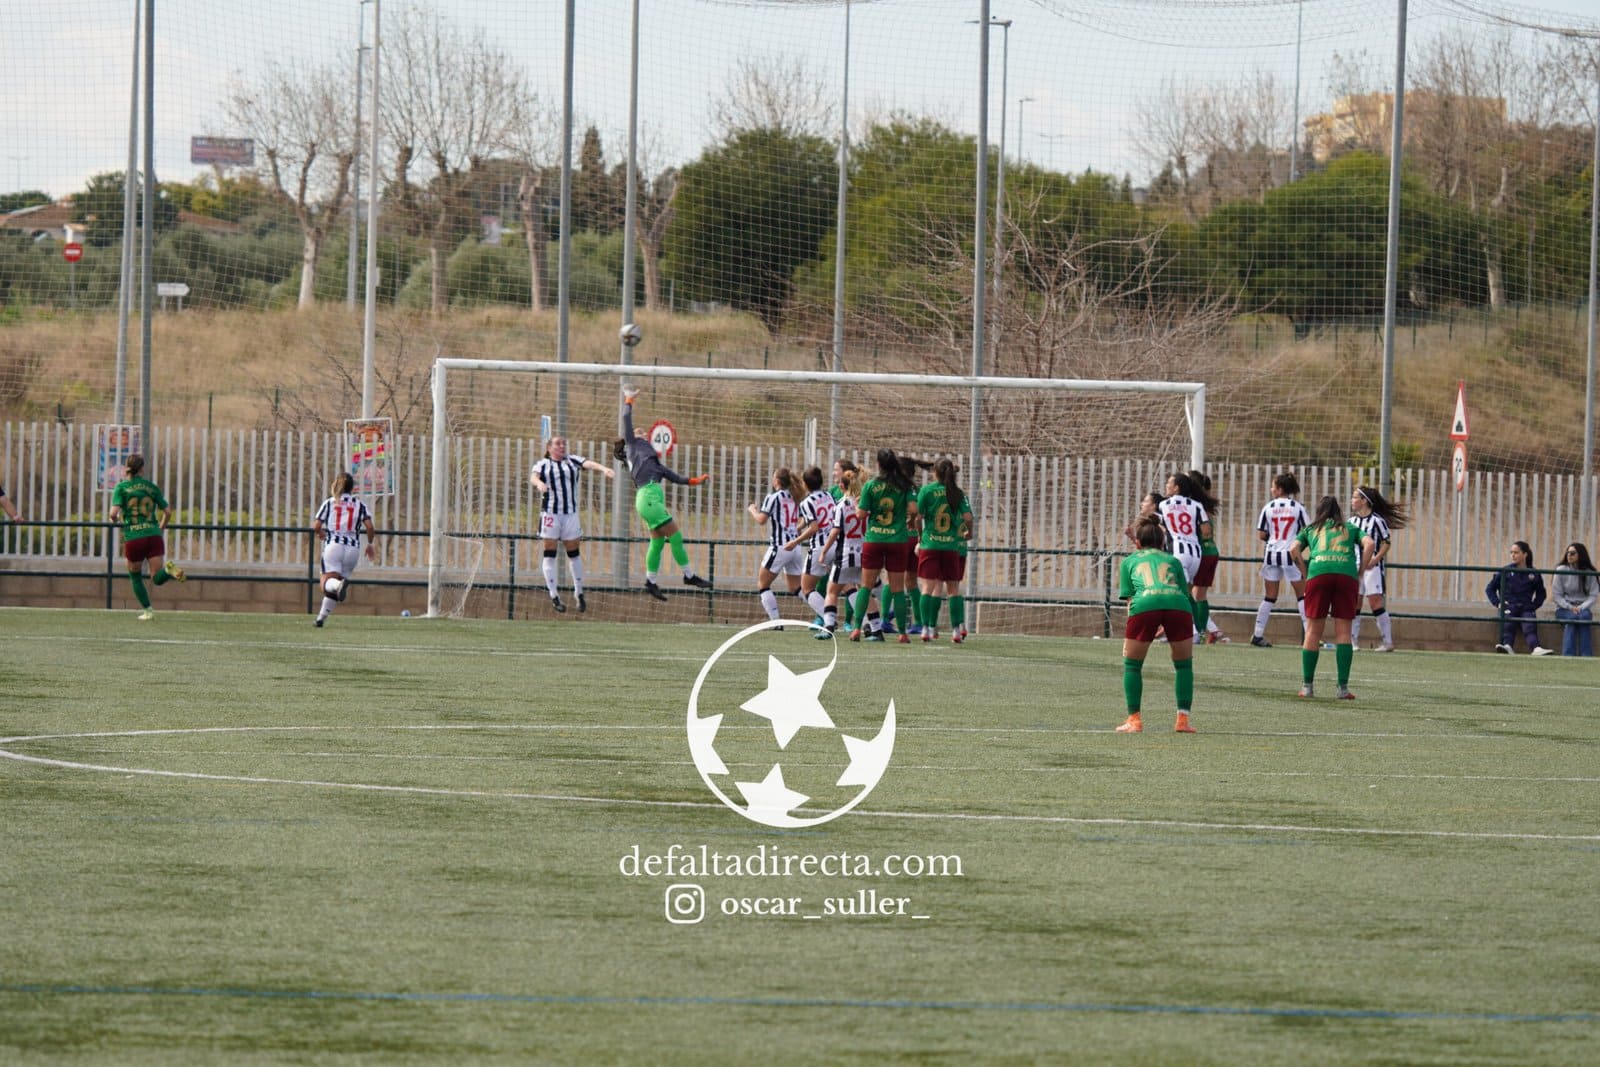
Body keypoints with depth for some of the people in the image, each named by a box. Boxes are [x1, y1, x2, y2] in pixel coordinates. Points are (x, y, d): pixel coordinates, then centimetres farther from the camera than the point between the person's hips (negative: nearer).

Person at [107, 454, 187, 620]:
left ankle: (147, 611, 17)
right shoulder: (152, 487, 10)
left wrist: (115, 519, 13)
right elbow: (167, 511, 10)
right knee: (157, 578, -3)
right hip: (154, 536, 2)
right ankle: (169, 570, -35)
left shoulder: (121, 487, 1)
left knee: (135, 577, 20)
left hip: (133, 538, -2)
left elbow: (114, 513, -11)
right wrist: (162, 527, 29)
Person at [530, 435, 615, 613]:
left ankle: (579, 594, 18)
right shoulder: (542, 465, 7)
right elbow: (533, 476, -13)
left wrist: (603, 468, -28)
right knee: (550, 554, -2)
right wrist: (539, 483, -37)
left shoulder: (573, 461, 11)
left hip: (570, 513, 2)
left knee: (573, 553, 7)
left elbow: (589, 464, -7)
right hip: (550, 512, -2)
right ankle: (554, 596, 1)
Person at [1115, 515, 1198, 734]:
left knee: (1132, 664, 17)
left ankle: (1134, 720, 11)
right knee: (1184, 664, 21)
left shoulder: (1129, 561, 30)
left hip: (1145, 603, -1)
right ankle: (1183, 720, 13)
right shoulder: (1173, 560, 33)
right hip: (1178, 604, 1)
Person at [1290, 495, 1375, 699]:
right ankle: (1343, 688, -4)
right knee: (1343, 632, 2)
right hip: (1347, 573, 0)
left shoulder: (1310, 529, 26)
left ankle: (1307, 686, 5)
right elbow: (1368, 544, 8)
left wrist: (1306, 573, 13)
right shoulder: (1351, 528, 26)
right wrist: (1360, 573, 9)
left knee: (1313, 631, 6)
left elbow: (1294, 550, 10)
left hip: (1318, 573, 0)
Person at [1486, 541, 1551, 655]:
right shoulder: (1505, 571, 9)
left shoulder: (1534, 574, 11)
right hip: (1508, 607, 0)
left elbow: (1541, 593, 23)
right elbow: (1489, 589, 14)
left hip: (1526, 608, 0)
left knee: (1530, 627, -29)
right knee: (1508, 626, -31)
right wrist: (1498, 603, 0)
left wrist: (1533, 606, 6)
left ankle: (1536, 649, -55)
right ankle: (1507, 646, -58)